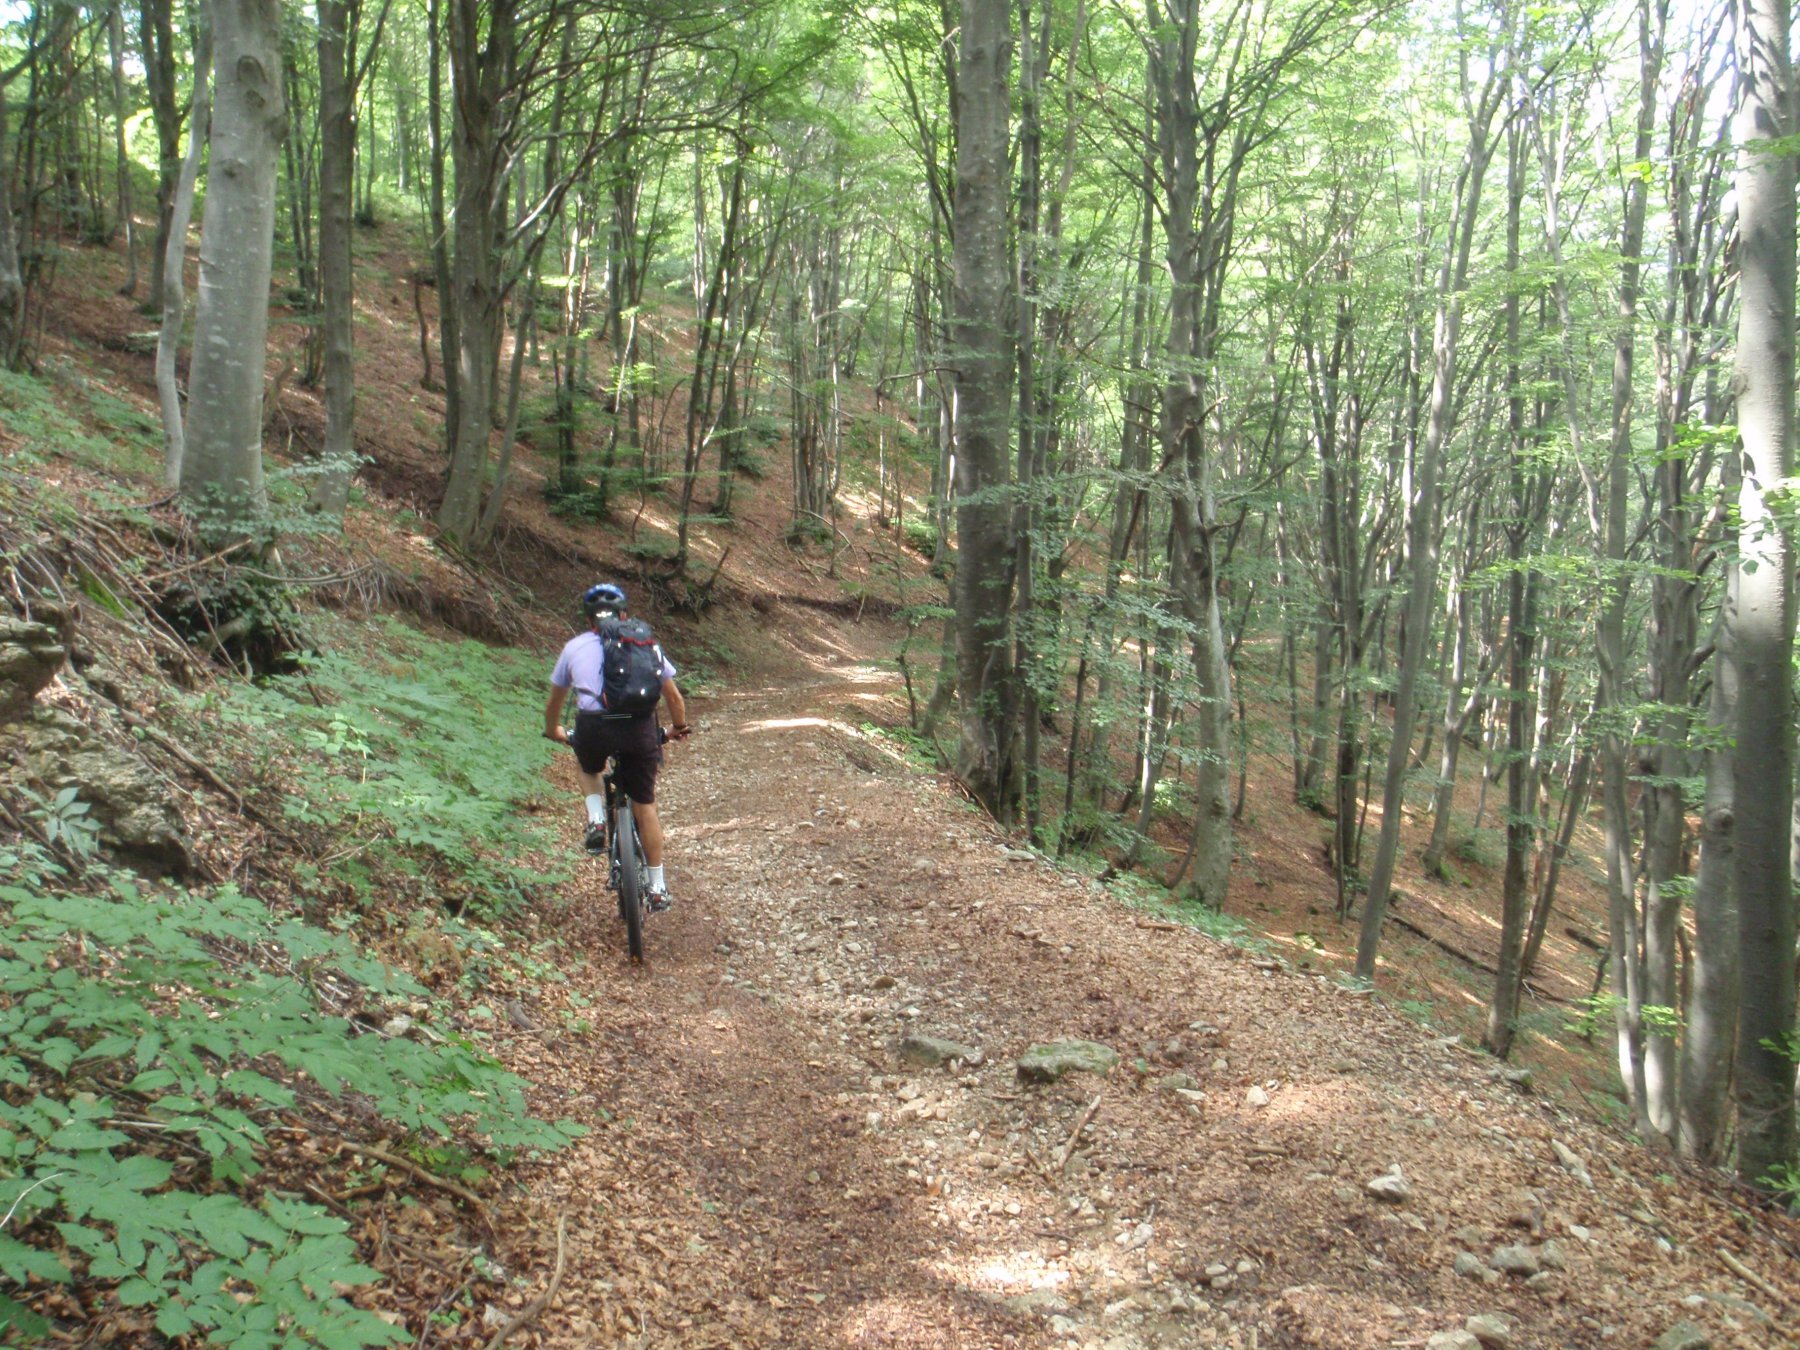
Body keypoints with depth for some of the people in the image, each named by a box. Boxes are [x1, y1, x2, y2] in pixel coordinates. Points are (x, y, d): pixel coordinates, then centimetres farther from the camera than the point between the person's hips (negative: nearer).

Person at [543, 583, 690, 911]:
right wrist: (678, 728, 40)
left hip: (593, 727, 0)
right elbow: (674, 696, 22)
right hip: (640, 727, 0)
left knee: (587, 767, 36)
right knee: (644, 807, 16)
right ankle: (658, 889, 21)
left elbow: (554, 704, 30)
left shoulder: (575, 647, 19)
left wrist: (554, 731, 50)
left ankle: (596, 819, 13)